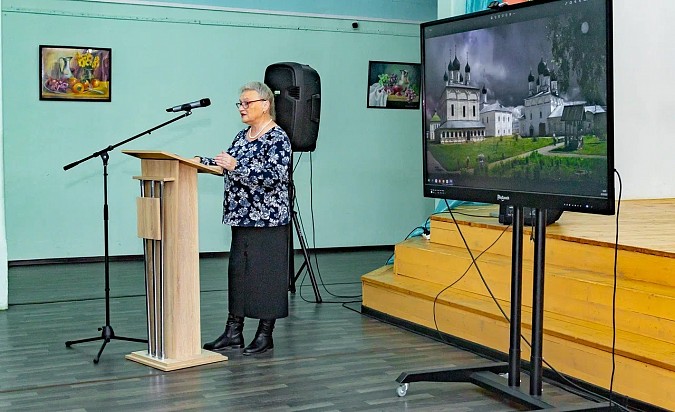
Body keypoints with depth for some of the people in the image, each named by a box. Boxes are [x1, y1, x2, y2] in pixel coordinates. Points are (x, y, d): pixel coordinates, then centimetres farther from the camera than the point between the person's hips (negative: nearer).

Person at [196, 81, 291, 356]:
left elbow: (273, 177, -23)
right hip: (243, 217, 9)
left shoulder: (278, 138, -13)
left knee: (266, 274, -1)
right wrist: (201, 161, 9)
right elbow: (228, 165, 22)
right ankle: (234, 332, 17)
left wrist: (236, 166, -28)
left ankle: (266, 335, 9)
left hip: (268, 219, -9)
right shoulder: (242, 136, 14)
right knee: (238, 271, 10)